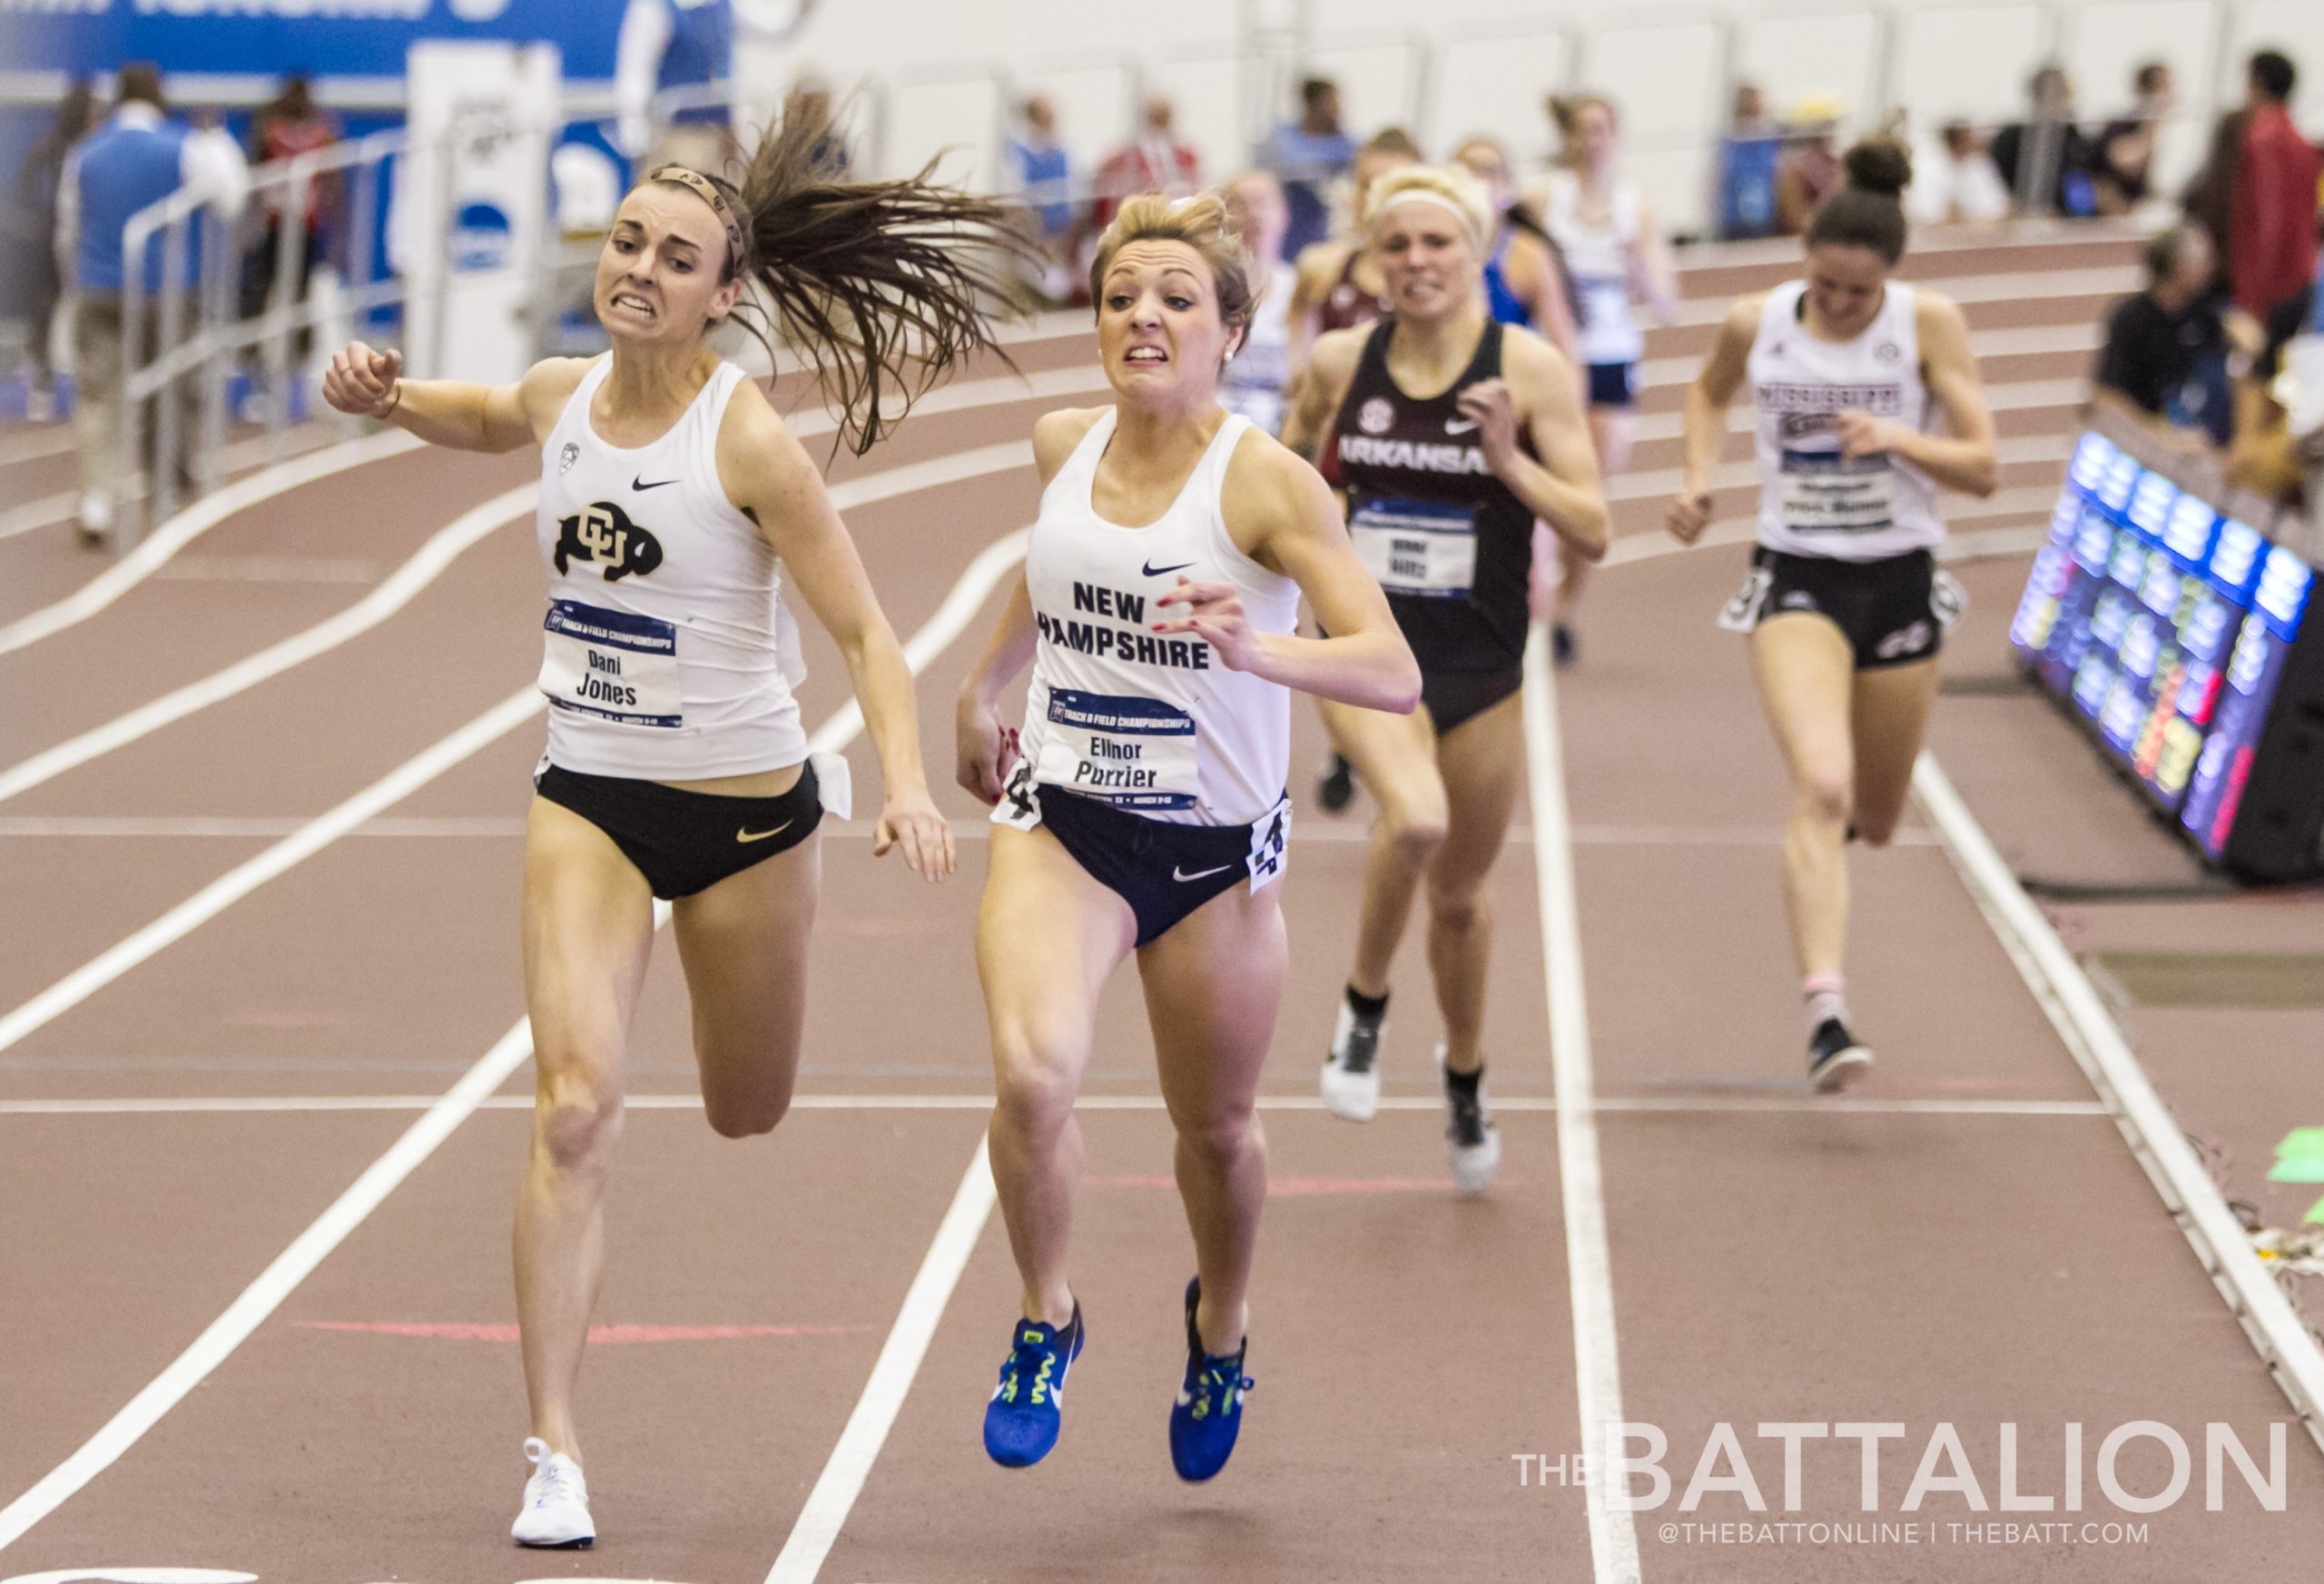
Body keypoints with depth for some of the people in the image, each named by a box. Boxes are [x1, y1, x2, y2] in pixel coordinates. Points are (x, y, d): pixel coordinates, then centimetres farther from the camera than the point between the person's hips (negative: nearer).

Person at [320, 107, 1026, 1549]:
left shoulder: (748, 442, -18)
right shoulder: (559, 398, -3)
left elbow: (865, 629, -16)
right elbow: (485, 420, 23)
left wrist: (905, 776, -32)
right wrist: (385, 396, 2)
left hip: (745, 808, -3)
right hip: (588, 800, 3)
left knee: (747, 1115, 18)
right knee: (577, 1108, -16)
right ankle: (554, 1451, -13)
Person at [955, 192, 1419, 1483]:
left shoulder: (1266, 482, -16)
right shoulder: (1062, 448, -1)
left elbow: (1393, 672, -24)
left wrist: (1256, 649, -41)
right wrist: (984, 687, 32)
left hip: (1216, 846, -2)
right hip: (1061, 820, 2)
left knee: (1216, 1128, 14)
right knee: (1033, 1073, -24)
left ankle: (1219, 1323, 47)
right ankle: (1045, 1322, 0)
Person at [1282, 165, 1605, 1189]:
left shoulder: (1533, 370, -8)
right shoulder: (1340, 363, -2)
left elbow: (1592, 535, -9)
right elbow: (1291, 467, 18)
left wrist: (1509, 460, -22)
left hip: (1480, 668, 0)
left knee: (1458, 892, 14)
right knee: (1415, 817, -31)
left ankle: (1464, 1076, 43)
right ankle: (1364, 1007, -4)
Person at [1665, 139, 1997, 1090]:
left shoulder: (1929, 324, -7)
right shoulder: (1756, 325, -2)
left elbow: (1981, 467, -7)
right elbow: (1709, 394, 21)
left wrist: (1899, 439, -25)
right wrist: (1699, 476, 4)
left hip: (1900, 582, 1)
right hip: (1796, 581, -1)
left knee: (1875, 820, 16)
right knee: (1821, 788, -24)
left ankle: (1834, 826, 57)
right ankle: (1825, 1013, -32)